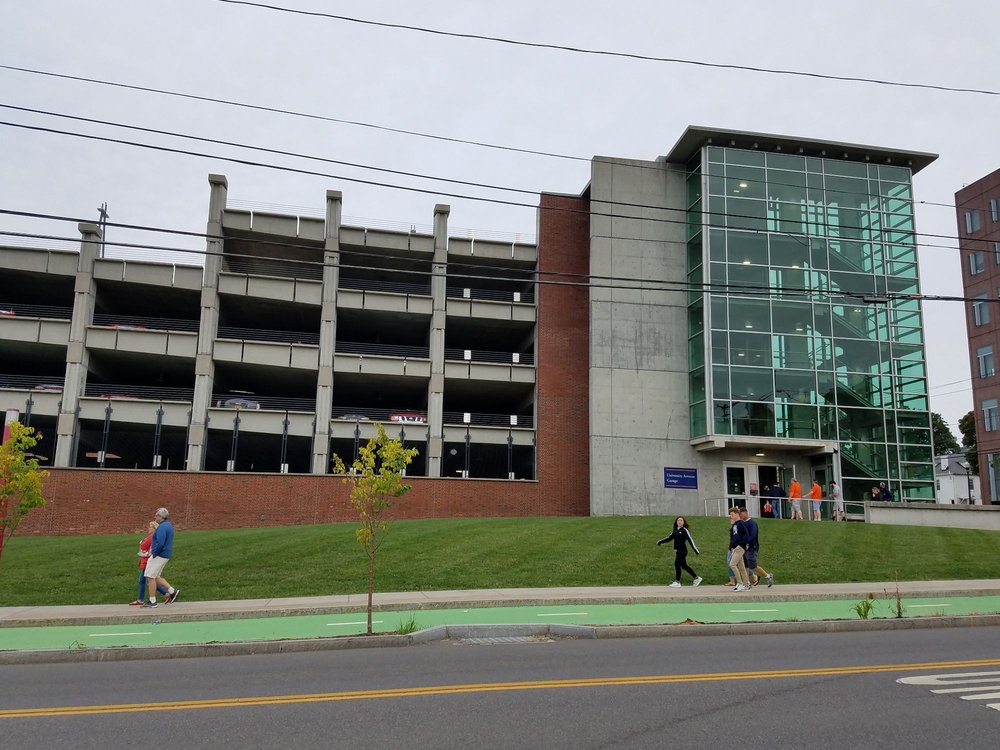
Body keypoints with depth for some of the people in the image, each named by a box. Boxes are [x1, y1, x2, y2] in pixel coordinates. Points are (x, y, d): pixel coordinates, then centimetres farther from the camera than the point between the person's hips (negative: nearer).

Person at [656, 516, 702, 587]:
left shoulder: (684, 530, -10)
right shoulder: (675, 530, 11)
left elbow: (690, 540, -14)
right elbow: (670, 538, 22)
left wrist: (696, 550, -18)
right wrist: (660, 542, 21)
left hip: (682, 551, -7)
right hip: (677, 551, 7)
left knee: (677, 564, -6)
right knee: (683, 565, 12)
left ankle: (677, 582, 5)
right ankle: (696, 578, 25)